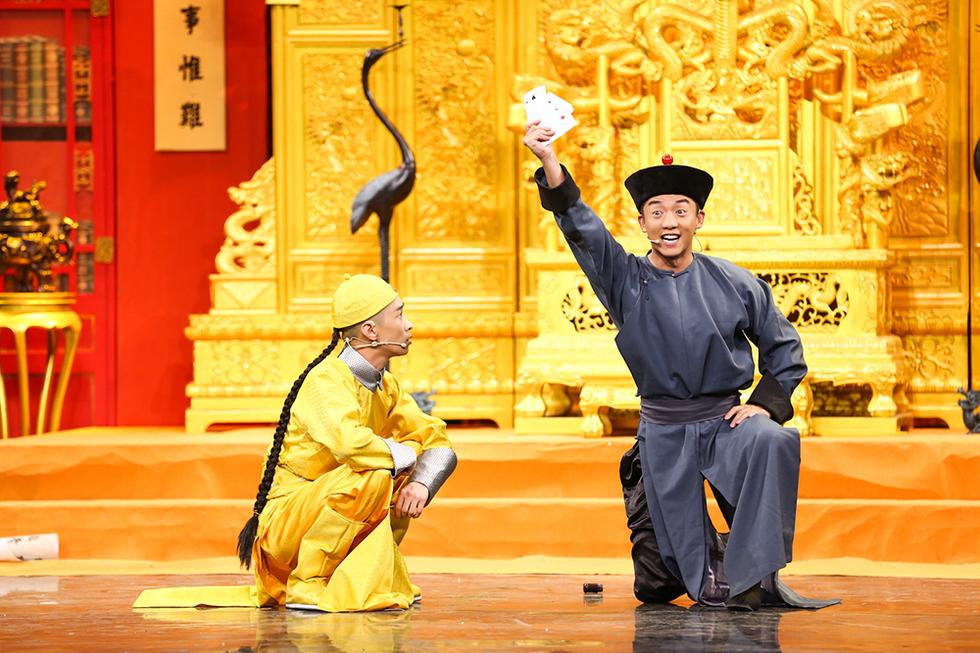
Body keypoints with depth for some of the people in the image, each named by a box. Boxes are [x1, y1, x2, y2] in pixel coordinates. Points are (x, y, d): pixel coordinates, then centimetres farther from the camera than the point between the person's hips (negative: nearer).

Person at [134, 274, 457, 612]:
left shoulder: (387, 387, 7)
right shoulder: (326, 381, -19)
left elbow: (439, 445, 4)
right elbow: (350, 443, -39)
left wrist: (420, 484, -18)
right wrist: (405, 455, -20)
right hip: (284, 518, -8)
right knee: (372, 476, -30)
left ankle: (371, 574, 8)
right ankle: (306, 584, -18)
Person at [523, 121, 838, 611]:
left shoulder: (734, 284, 1)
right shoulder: (626, 280, -1)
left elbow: (784, 346, 11)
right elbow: (581, 228, -16)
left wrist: (766, 402, -4)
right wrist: (549, 163, -31)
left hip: (725, 421, -1)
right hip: (663, 435, 1)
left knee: (771, 442, -37)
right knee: (656, 585, 1)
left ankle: (754, 576, -28)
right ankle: (711, 574, 37)